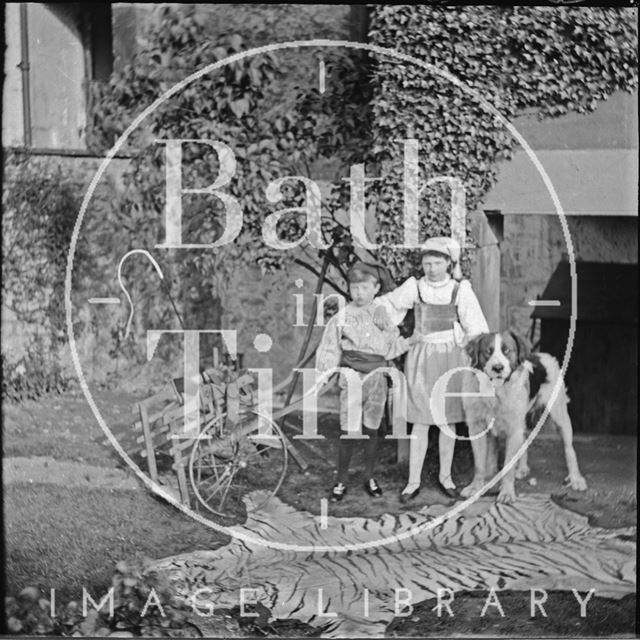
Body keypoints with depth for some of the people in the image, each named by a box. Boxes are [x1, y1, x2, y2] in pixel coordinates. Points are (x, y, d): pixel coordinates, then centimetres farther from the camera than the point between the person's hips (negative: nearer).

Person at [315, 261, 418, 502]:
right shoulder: (342, 317, -4)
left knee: (371, 430, 9)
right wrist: (325, 374, -11)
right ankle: (342, 481, 9)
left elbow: (389, 349, 10)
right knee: (348, 432, -3)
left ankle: (370, 478, 23)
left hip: (377, 378, 2)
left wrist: (409, 342, -3)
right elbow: (329, 351, -1)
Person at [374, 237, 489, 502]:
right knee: (420, 421, 1)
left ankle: (445, 476, 24)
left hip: (451, 357, 0)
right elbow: (389, 301, 14)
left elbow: (476, 330, -5)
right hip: (421, 357, 0)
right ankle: (413, 481, 7)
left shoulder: (461, 291, -5)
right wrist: (381, 309, -9)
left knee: (448, 420, 9)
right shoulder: (414, 287, -2)